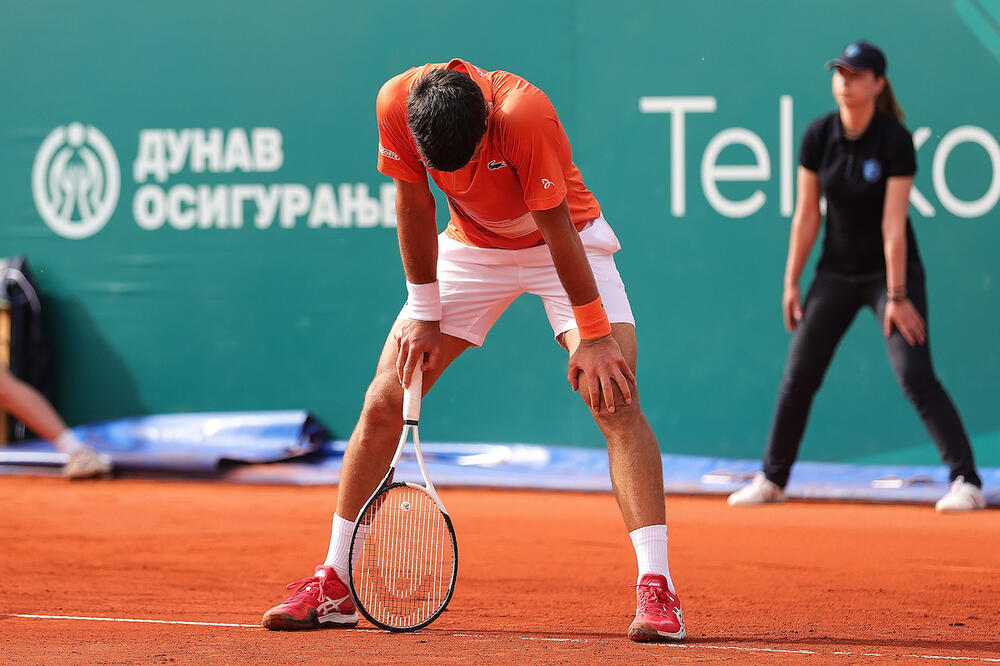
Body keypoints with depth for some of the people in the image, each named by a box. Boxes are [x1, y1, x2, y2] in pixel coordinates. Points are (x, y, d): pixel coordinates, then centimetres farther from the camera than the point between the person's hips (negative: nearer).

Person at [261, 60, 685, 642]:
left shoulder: (524, 113, -37)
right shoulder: (397, 103, -25)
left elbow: (558, 229, -28)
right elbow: (415, 207, -10)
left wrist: (592, 338, -22)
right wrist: (424, 315, -5)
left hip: (564, 241, -4)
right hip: (473, 246, 4)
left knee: (615, 398, -23)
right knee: (383, 403, -5)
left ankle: (656, 591, -23)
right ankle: (335, 585, 7)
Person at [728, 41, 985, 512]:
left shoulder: (895, 141, -18)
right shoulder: (818, 137, -5)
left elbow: (893, 224, -21)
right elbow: (806, 215, 1)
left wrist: (897, 296, -22)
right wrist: (792, 283, 0)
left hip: (890, 269, -5)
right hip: (836, 273, 5)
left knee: (914, 375, -16)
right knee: (799, 374, 5)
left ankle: (966, 481, -14)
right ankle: (772, 479, 19)